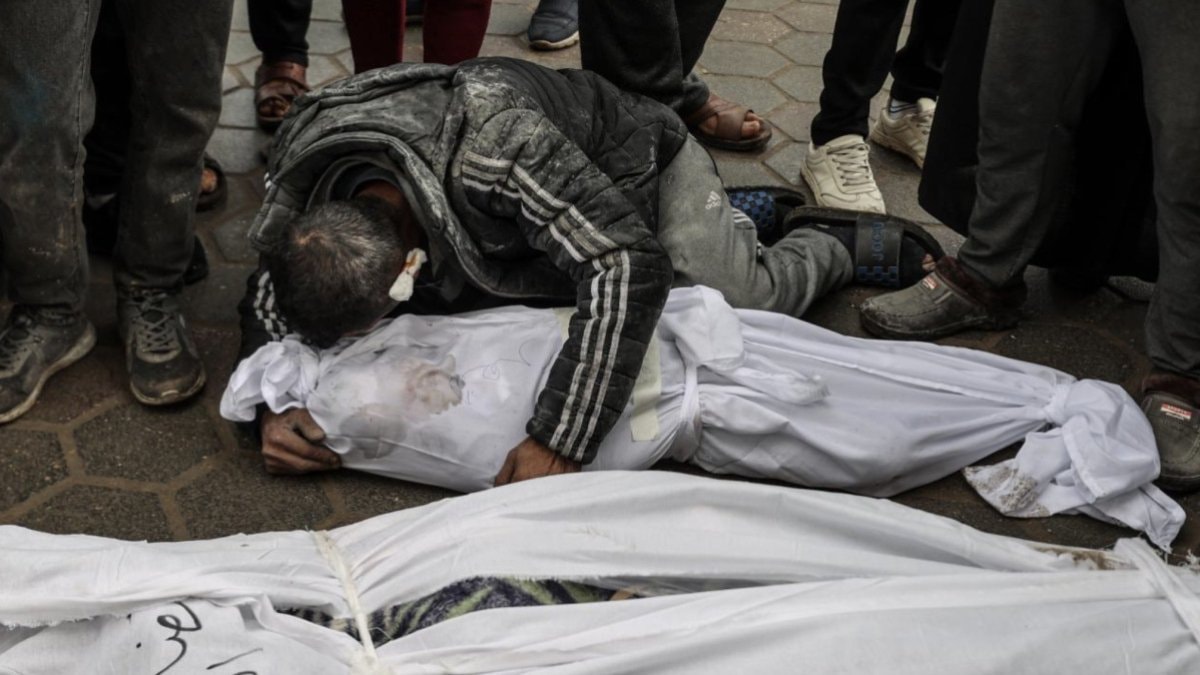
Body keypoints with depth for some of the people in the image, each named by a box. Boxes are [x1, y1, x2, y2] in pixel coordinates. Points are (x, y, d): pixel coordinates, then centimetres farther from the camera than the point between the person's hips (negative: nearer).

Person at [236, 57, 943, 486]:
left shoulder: (493, 149, -49)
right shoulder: (302, 171, -28)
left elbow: (630, 266, -50)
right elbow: (268, 293, -11)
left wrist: (558, 443, -52)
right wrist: (275, 402, -31)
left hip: (639, 165, -6)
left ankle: (851, 244, 23)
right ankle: (736, 215, 37)